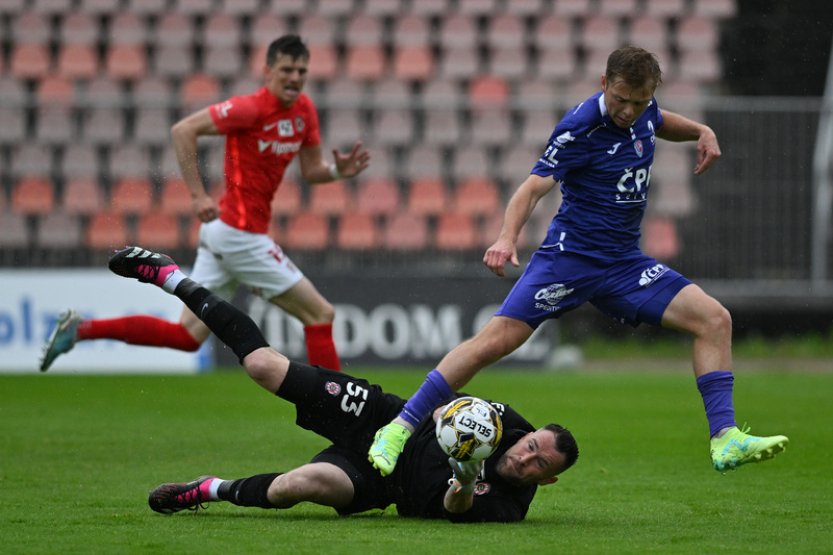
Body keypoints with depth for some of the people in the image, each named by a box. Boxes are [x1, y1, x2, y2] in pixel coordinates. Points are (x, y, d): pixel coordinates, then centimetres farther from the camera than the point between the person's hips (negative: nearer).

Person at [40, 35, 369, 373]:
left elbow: (311, 170, 18)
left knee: (187, 335, 9)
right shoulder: (251, 108, -15)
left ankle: (80, 328, 9)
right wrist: (198, 195, -21)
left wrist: (338, 170, -4)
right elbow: (183, 130, -18)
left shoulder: (304, 109, 9)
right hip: (241, 233, -9)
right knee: (320, 314, -2)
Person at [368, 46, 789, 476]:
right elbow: (534, 186, -25)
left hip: (624, 263, 6)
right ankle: (399, 428, -8)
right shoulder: (580, 127, -18)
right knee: (497, 339, -17)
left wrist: (701, 132, 11)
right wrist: (507, 238, -42)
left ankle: (724, 440, -8)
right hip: (571, 255, -6)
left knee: (714, 319, -8)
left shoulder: (642, 110, 3)